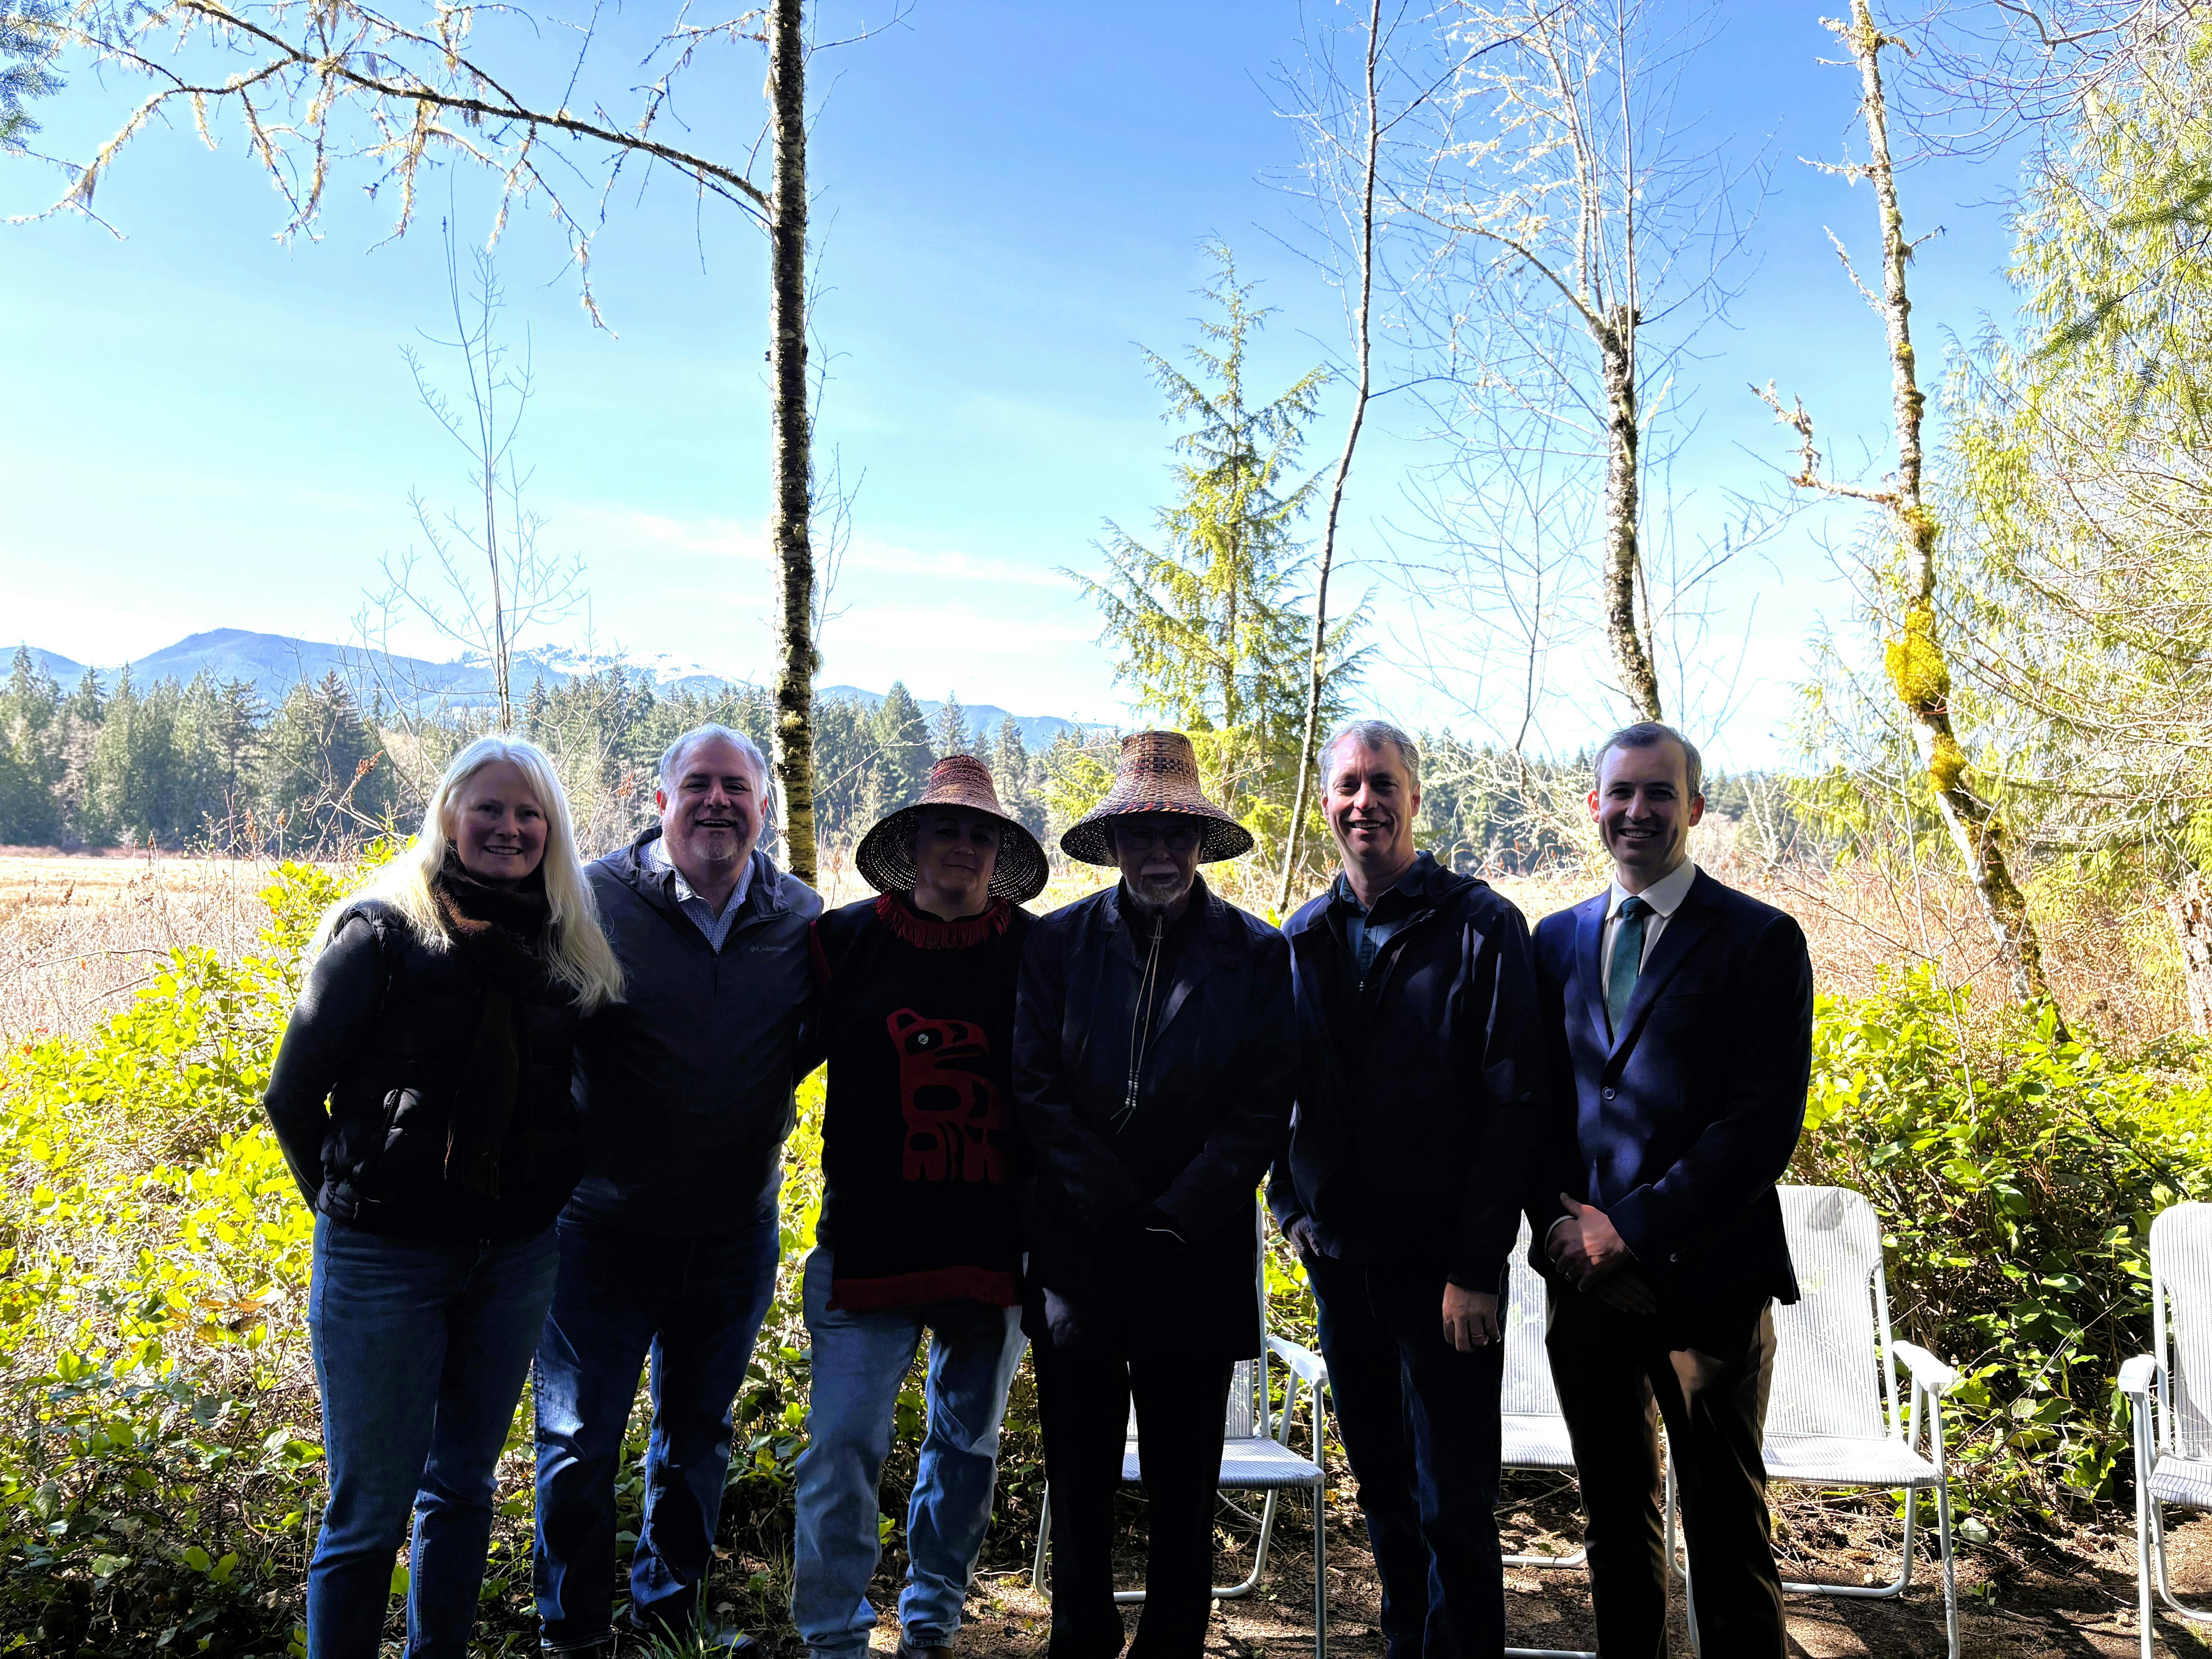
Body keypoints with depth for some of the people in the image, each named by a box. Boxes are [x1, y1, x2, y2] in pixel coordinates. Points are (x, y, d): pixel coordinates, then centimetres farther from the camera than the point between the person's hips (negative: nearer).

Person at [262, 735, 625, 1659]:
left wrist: (542, 1196, 5)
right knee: (369, 1511, 5)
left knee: (463, 1486, 18)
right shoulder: (382, 933, -9)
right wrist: (351, 1200, 2)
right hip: (385, 1260, -4)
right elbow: (292, 1097, -4)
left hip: (516, 1259, 4)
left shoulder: (567, 949, 4)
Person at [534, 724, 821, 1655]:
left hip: (737, 1235, 3)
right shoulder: (598, 899, -11)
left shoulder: (802, 918, -1)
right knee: (579, 1442, 10)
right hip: (608, 1229, -3)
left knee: (698, 1436, 20)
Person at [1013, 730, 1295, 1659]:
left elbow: (1263, 1112, -3)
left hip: (1198, 1259, -1)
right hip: (1077, 1250, 1)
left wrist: (1174, 1219, -11)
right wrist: (1115, 1205, -9)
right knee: (1078, 1479, 11)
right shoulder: (1060, 942, 3)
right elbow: (1035, 1087, -1)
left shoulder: (1258, 955, 1)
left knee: (1185, 1486, 10)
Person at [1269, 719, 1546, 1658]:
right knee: (1383, 1490, 17)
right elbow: (1277, 1090, 15)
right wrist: (1292, 1208, 5)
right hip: (1338, 1256, 5)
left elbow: (1513, 1105, -12)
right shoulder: (1304, 940, 7)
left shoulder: (1481, 926, -8)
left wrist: (1479, 1267, -16)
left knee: (1453, 1502, 2)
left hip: (1441, 1262, -5)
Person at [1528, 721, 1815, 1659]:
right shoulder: (1557, 939, 11)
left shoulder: (1762, 941, -4)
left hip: (1703, 1282, -4)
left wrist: (1633, 1229, -15)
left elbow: (1767, 1121, -12)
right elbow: (1536, 1099, 11)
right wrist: (1561, 1226, -5)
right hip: (1584, 1273, 4)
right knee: (1614, 1515, 16)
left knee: (1727, 1530, 7)